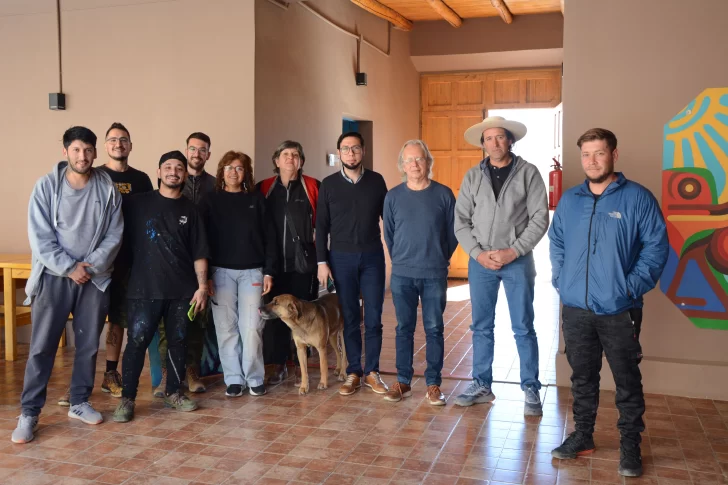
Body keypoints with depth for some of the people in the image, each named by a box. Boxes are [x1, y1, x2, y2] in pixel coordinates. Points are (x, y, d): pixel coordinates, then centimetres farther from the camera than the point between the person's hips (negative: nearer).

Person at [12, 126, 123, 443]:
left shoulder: (108, 189, 1)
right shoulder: (46, 186, -4)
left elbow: (114, 235, -1)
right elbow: (39, 237, -8)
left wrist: (90, 266, -12)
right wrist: (69, 268, -15)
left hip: (95, 278, 2)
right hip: (54, 276, -2)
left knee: (89, 345, 9)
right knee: (42, 346, -1)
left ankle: (79, 403, 24)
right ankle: (29, 413, 8)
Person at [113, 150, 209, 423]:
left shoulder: (189, 209, 8)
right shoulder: (139, 203, 4)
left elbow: (199, 253, 6)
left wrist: (202, 285, -1)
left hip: (182, 289, 2)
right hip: (145, 288, -2)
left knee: (177, 341, 9)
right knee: (137, 342, -3)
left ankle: (173, 393, 22)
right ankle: (127, 398, 7)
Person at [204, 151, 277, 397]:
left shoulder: (256, 199, 6)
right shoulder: (211, 201, 5)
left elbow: (269, 237, 5)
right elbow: (204, 239, 3)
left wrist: (269, 271, -2)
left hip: (251, 271, 0)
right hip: (221, 272, 0)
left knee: (251, 327, -3)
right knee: (226, 327, 2)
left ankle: (255, 378, 10)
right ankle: (234, 379, 12)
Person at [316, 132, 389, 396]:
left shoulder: (376, 180, 2)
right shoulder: (329, 184, 1)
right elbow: (321, 226, 3)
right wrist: (322, 261, -2)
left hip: (372, 256, 0)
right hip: (342, 257, 0)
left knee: (373, 317, 3)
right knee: (350, 318, 6)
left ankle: (372, 371, 15)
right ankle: (353, 373, 16)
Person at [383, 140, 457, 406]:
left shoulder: (443, 194, -3)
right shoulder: (393, 196, 1)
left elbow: (453, 231, 5)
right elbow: (388, 234, 10)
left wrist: (440, 258, 9)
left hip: (435, 275, -1)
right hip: (402, 275, 1)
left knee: (434, 329, 5)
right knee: (404, 328, 8)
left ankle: (433, 384, 16)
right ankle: (403, 381, 19)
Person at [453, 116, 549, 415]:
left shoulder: (528, 173, -2)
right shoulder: (472, 177, 5)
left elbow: (539, 219, -6)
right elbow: (461, 221, 3)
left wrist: (513, 251, -13)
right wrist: (478, 253, -8)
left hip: (518, 261, -3)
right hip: (480, 261, 3)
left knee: (523, 329, 3)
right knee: (481, 327, 10)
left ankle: (531, 389, 15)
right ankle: (482, 385, 23)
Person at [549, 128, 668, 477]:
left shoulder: (637, 198, -5)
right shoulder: (569, 200, 8)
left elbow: (656, 246, -7)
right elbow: (556, 244, 16)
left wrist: (633, 286, -13)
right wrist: (560, 280, 5)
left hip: (619, 310, -4)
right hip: (575, 308, 4)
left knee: (627, 382, 6)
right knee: (582, 377, 16)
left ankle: (630, 446, 21)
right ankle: (582, 436, 30)